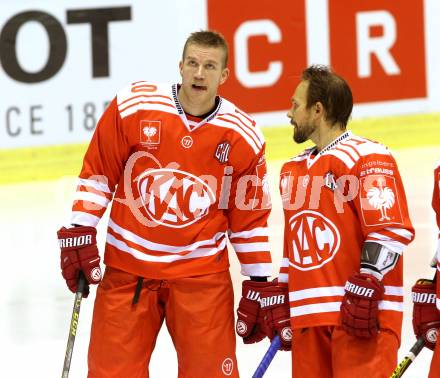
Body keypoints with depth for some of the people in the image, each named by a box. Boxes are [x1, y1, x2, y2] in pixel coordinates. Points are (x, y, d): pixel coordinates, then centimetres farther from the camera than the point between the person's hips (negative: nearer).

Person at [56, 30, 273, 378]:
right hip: (127, 267, 0)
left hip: (202, 273, 0)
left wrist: (260, 281, 5)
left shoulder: (244, 136, -3)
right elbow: (97, 173, 2)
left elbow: (250, 217, 5)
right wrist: (78, 234, -3)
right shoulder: (133, 105, -7)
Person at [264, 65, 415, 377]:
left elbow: (391, 231, -15)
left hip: (361, 313, -8)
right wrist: (280, 299, 24)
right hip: (308, 315, 8)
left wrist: (366, 289, -21)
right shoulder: (294, 170, 21)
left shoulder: (367, 158, -6)